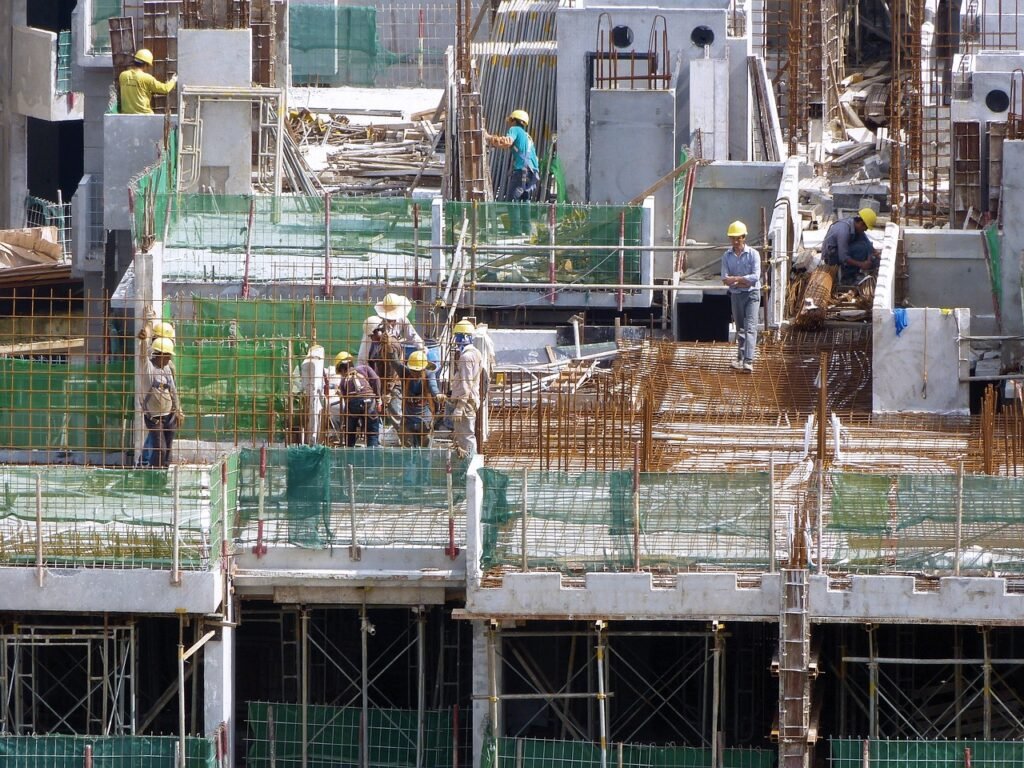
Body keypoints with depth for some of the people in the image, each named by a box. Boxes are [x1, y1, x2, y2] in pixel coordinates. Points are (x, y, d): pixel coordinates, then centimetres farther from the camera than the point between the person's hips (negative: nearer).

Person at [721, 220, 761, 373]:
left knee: (750, 327, -13)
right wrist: (743, 281, -17)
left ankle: (748, 361, -22)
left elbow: (755, 277, -16)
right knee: (740, 328, 12)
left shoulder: (753, 254, -7)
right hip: (736, 295, 4)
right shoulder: (727, 256, 3)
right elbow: (725, 279, -5)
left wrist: (734, 278, -16)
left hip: (752, 294, -4)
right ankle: (740, 358, 22)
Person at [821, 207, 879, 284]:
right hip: (831, 256, -9)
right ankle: (846, 277, -15)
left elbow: (868, 243, 4)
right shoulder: (844, 230, -30)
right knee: (861, 248, -24)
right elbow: (843, 257, -29)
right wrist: (861, 264, -28)